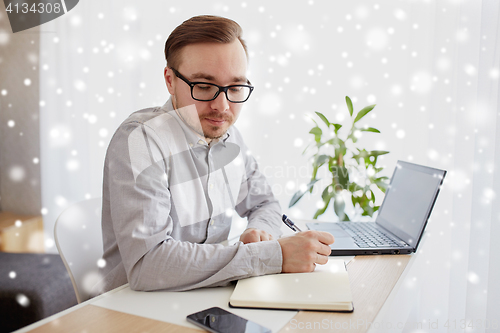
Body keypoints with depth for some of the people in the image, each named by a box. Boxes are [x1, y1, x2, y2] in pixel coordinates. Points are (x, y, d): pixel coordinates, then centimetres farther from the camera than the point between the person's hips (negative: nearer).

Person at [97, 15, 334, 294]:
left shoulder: (228, 135, 3)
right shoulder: (141, 142, -19)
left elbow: (264, 203, 14)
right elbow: (146, 265, -28)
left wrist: (260, 232, -10)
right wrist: (274, 255, -27)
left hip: (210, 299, 6)